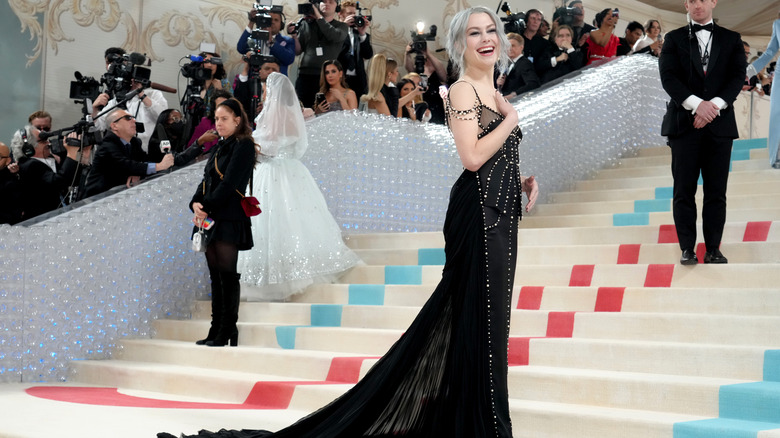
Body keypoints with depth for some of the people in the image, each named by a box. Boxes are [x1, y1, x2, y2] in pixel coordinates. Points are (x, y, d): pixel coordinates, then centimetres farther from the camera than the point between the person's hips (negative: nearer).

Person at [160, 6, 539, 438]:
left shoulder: (494, 94, 17)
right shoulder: (462, 90, -9)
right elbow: (472, 157, -22)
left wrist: (522, 180, 7)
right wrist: (511, 121, -11)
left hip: (500, 216, 9)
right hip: (477, 213, -9)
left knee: (489, 316, 12)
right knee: (479, 317, -5)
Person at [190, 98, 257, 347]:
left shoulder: (243, 146, -6)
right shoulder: (220, 147, 19)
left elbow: (229, 183, -15)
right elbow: (206, 180, 14)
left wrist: (207, 207, -16)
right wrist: (196, 204, -5)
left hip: (229, 219, -8)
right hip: (211, 218, 8)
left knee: (227, 275, -6)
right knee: (215, 276, 9)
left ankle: (228, 333, -2)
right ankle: (216, 330, 13)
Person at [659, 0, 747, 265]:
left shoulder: (731, 39, 12)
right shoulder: (674, 39, 8)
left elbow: (738, 76, 1)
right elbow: (668, 77, -4)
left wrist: (715, 104, -16)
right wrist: (696, 104, -18)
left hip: (719, 124, 1)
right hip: (684, 123, -1)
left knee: (716, 191, 2)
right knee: (684, 191, 0)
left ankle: (713, 249, 8)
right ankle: (687, 249, 6)